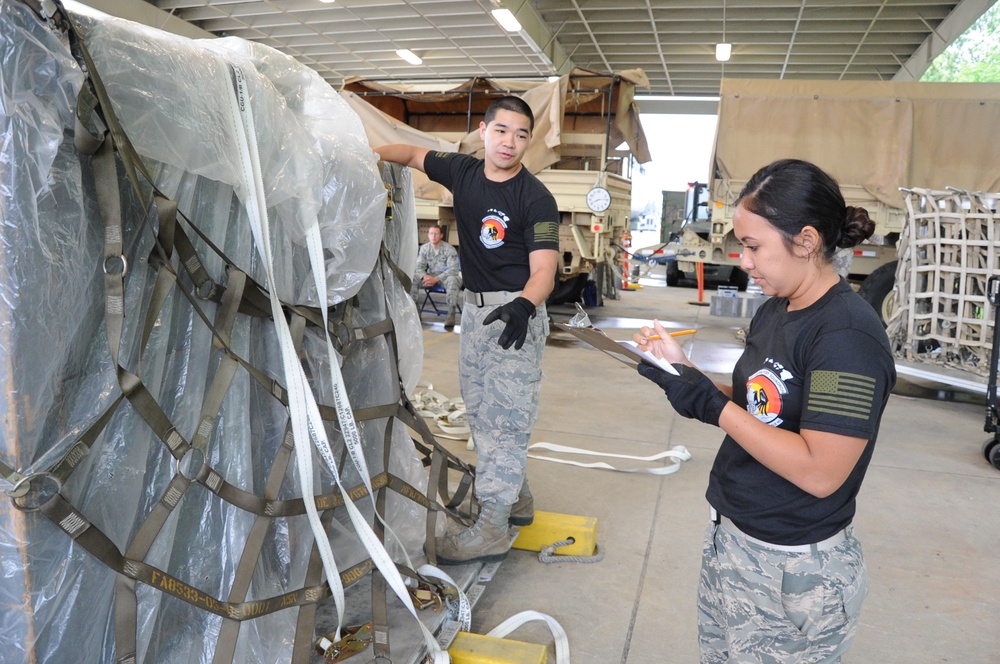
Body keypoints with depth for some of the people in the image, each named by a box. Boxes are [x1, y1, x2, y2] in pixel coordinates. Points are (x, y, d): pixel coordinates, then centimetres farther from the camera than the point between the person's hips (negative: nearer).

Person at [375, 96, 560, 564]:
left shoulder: (536, 199, -14)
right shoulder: (463, 171, 4)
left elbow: (543, 270, -22)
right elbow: (412, 153, 19)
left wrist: (524, 306, -42)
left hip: (516, 314, -7)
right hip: (474, 309, 8)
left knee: (504, 419, -6)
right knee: (479, 413, 16)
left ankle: (491, 530, 2)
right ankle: (515, 498, 31)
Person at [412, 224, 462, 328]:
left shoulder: (449, 249, -13)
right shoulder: (424, 248, 0)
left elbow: (453, 270, -20)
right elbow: (419, 267, 2)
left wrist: (436, 279, -30)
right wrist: (425, 276, -23)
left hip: (445, 277, -4)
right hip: (430, 276, 4)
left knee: (452, 280, -39)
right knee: (412, 278, -20)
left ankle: (451, 315, -36)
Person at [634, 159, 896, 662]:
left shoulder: (849, 336, -22)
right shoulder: (774, 312, 5)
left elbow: (820, 473, -26)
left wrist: (712, 404, -23)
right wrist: (684, 372, -3)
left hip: (793, 570, -8)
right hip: (730, 538, 8)